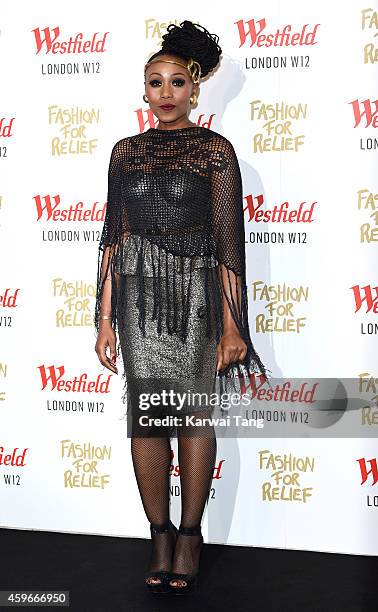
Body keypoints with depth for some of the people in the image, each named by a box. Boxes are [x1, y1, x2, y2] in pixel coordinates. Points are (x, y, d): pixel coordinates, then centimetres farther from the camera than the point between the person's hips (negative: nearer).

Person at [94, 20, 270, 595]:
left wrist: (233, 326, -9)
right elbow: (115, 234, 10)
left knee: (194, 412, -1)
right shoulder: (126, 151, 10)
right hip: (138, 293, 3)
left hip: (196, 290, -3)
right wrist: (105, 318, 5)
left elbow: (230, 240, -4)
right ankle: (160, 537, 11)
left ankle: (189, 535, 12)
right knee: (146, 414, 0)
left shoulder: (214, 149, -1)